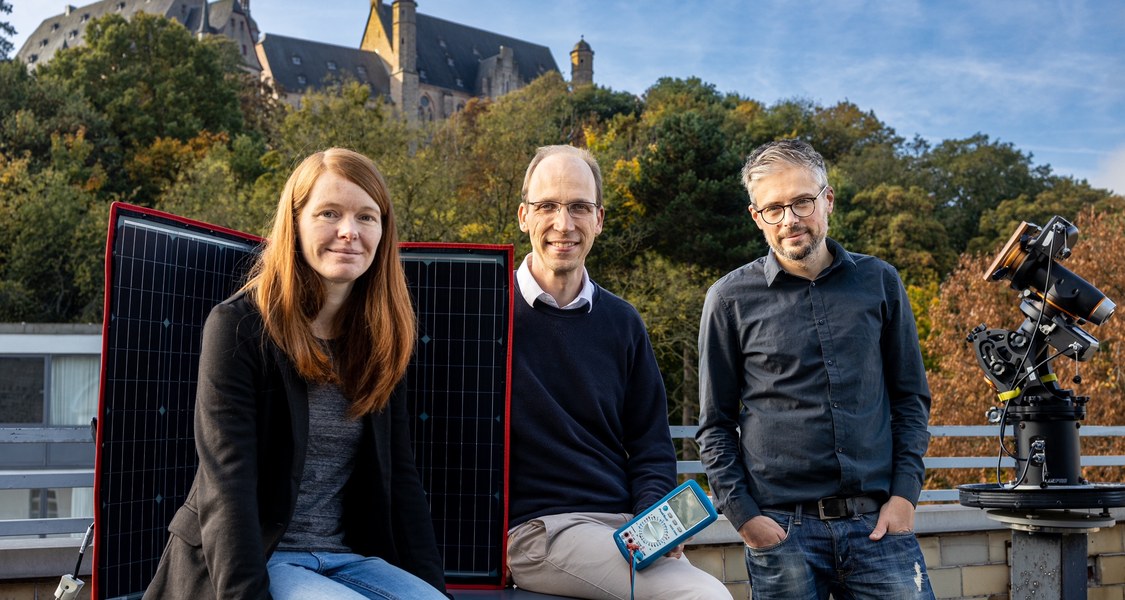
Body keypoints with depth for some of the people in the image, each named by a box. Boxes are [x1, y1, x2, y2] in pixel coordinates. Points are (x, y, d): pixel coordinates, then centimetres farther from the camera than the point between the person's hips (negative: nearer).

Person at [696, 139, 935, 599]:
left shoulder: (878, 282, 6)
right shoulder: (731, 299, 0)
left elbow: (910, 397, 10)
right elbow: (715, 425, 3)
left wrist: (905, 492, 1)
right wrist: (743, 514, -5)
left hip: (877, 522, 2)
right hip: (782, 529, -1)